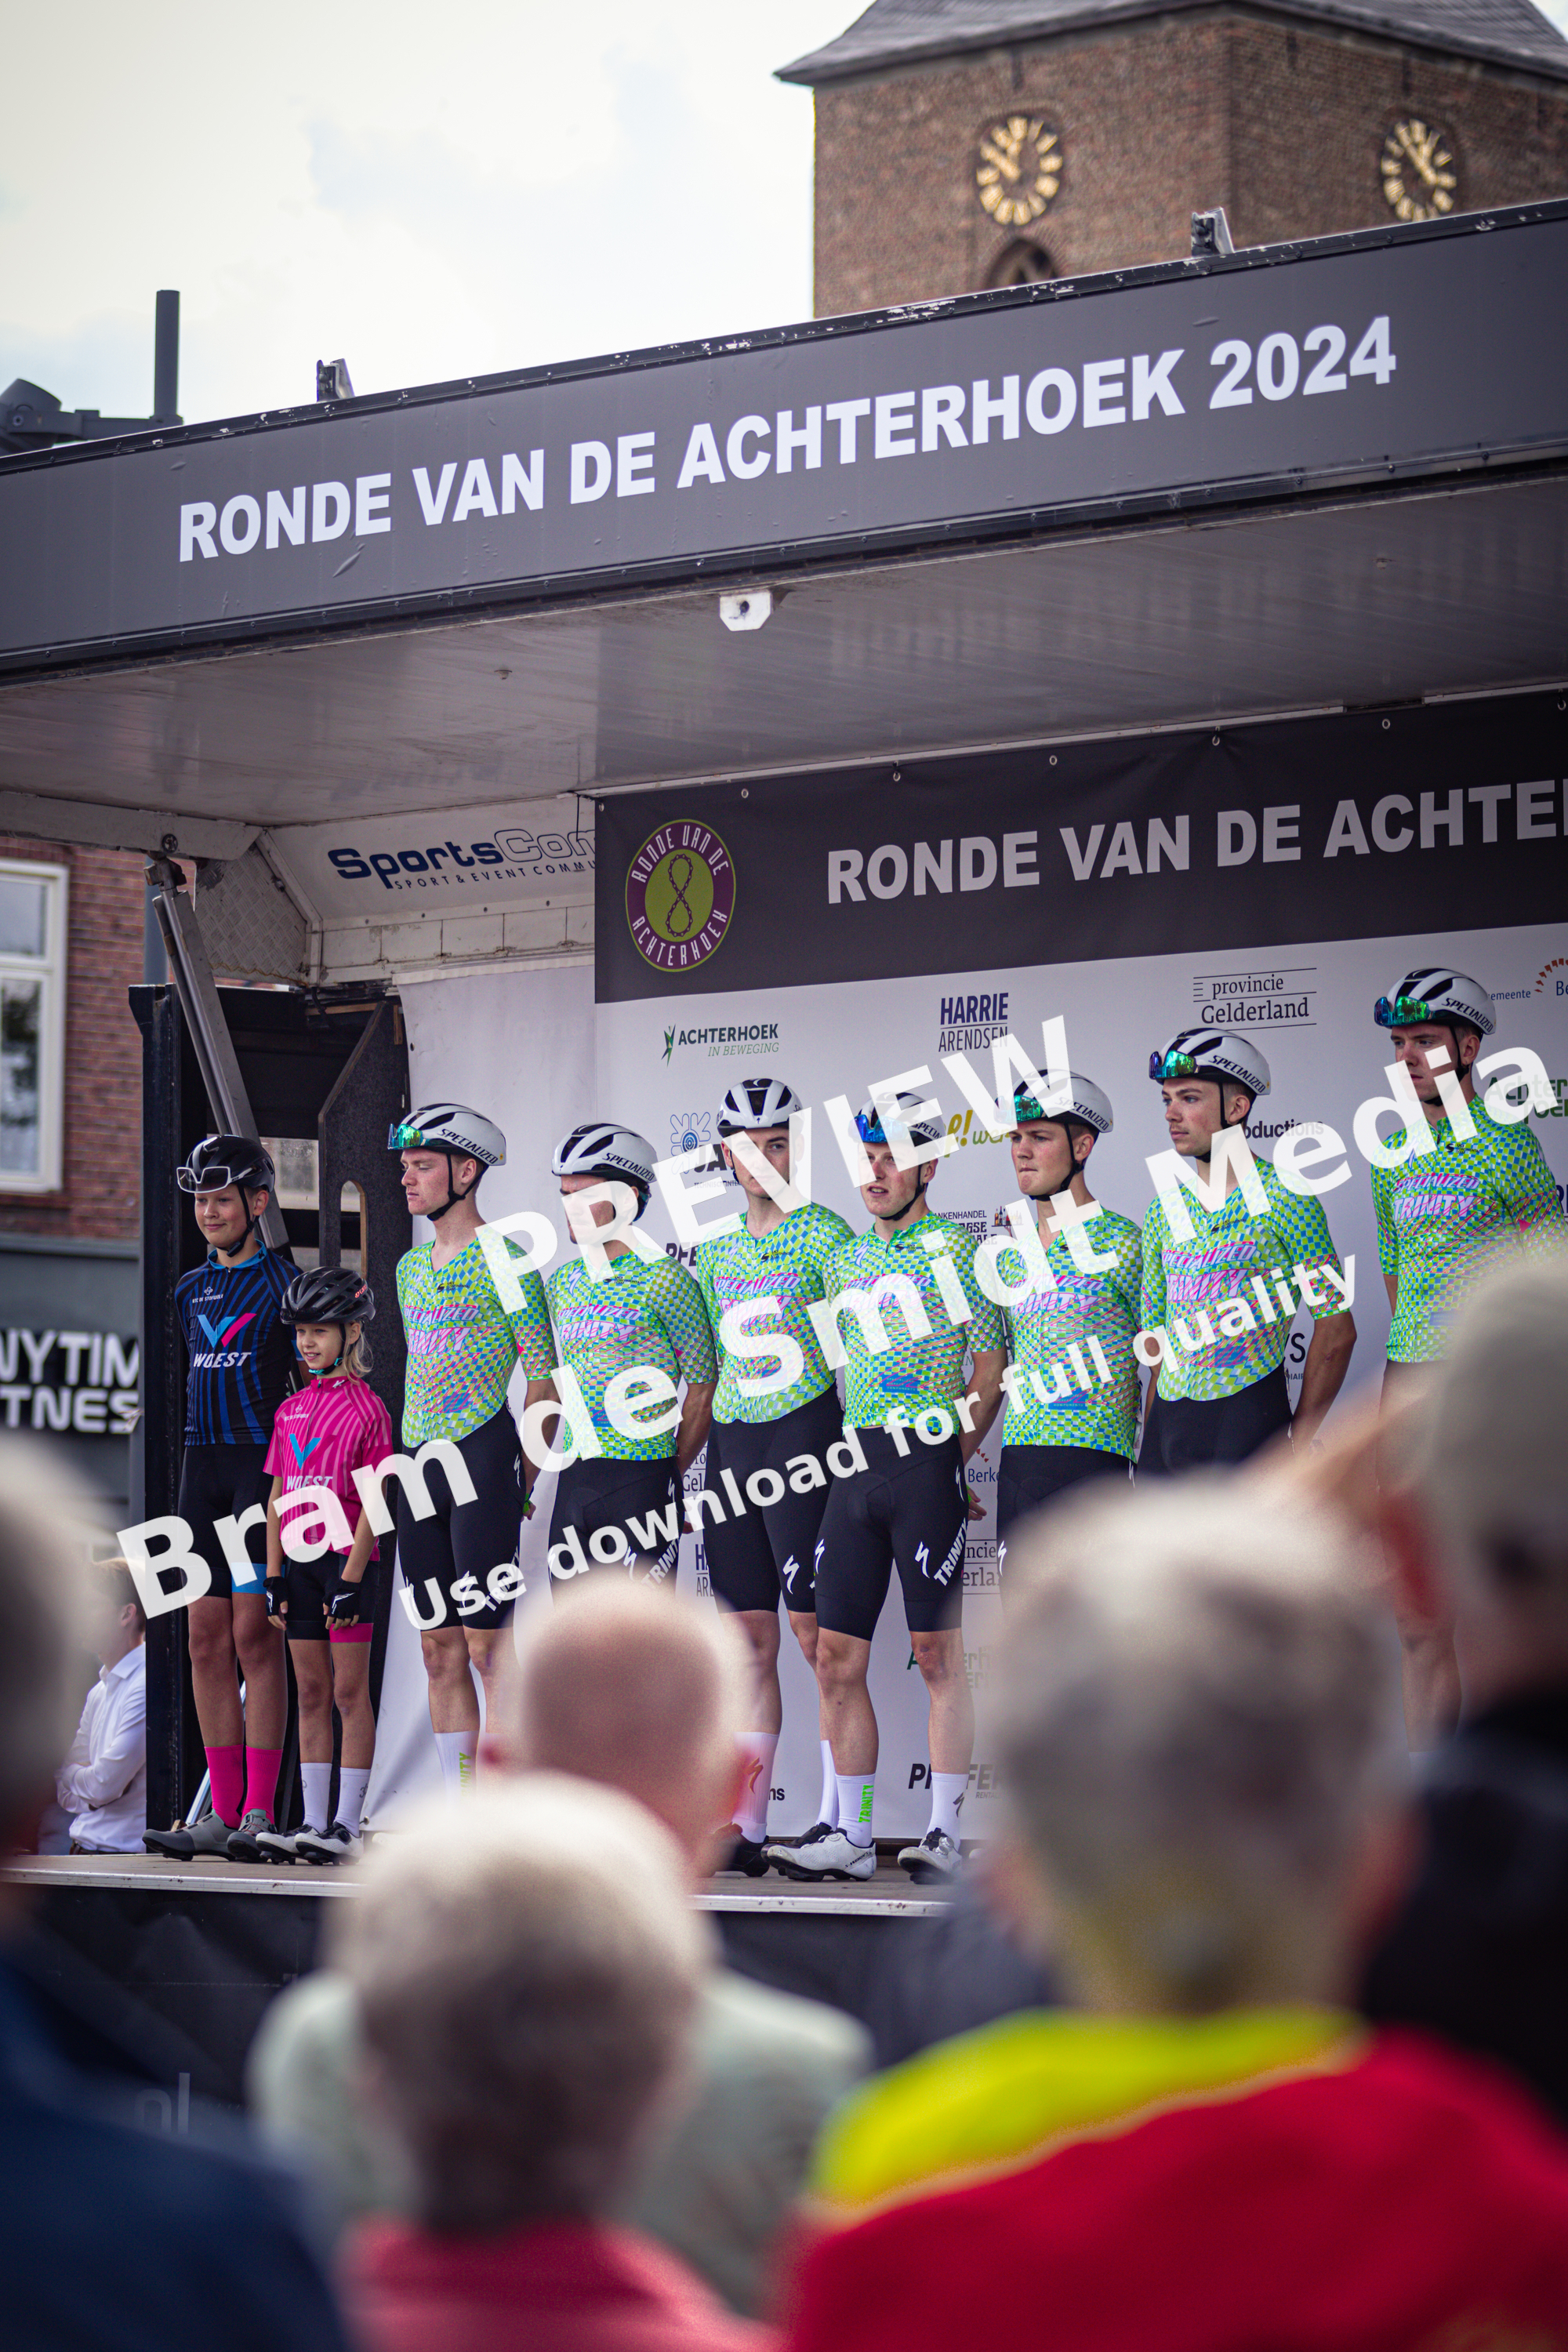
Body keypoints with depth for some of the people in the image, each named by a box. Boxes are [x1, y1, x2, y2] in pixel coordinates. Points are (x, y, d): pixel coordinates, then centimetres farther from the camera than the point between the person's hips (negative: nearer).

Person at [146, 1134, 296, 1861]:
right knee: (206, 1637, 3)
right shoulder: (191, 1291, 16)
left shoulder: (285, 1283, -3)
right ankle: (222, 1815, 5)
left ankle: (260, 1815, -8)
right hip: (203, 1463, 6)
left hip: (264, 1461, -6)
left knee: (255, 1634, -9)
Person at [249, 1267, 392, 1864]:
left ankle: (347, 1826, -4)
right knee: (311, 1694, 8)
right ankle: (313, 1823, 10)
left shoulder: (366, 1407, -6)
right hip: (300, 1559, 6)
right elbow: (277, 1497, 14)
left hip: (347, 1558, -6)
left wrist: (351, 1576, -16)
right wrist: (275, 1574, 7)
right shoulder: (291, 1409, 13)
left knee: (350, 1692, -4)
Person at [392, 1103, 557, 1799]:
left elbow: (545, 1374, -8)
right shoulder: (411, 1267, 17)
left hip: (484, 1454, -8)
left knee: (487, 1645, -10)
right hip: (419, 1464, 8)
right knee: (439, 1649, 7)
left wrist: (525, 1480, -9)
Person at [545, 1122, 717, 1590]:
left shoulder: (663, 1279, -8)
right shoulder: (562, 1281, 12)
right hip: (574, 1480, 7)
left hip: (641, 1484, -7)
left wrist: (668, 1475, 0)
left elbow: (704, 1388, -4)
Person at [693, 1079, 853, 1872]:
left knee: (815, 1630, -9)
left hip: (803, 1432, -6)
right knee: (749, 1635, 4)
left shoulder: (823, 1233, -2)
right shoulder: (715, 1248, 16)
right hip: (731, 1441, 6)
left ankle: (838, 1817, -6)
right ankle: (745, 1826, 3)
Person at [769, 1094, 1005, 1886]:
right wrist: (859, 1453, 13)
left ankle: (945, 1835, -2)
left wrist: (949, 1458, -2)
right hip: (854, 1466, 6)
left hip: (928, 1466, -6)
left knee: (940, 1655, -4)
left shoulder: (956, 1249, -2)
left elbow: (992, 1374, -2)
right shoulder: (847, 1260, 16)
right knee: (837, 1658, 3)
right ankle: (852, 1836, 9)